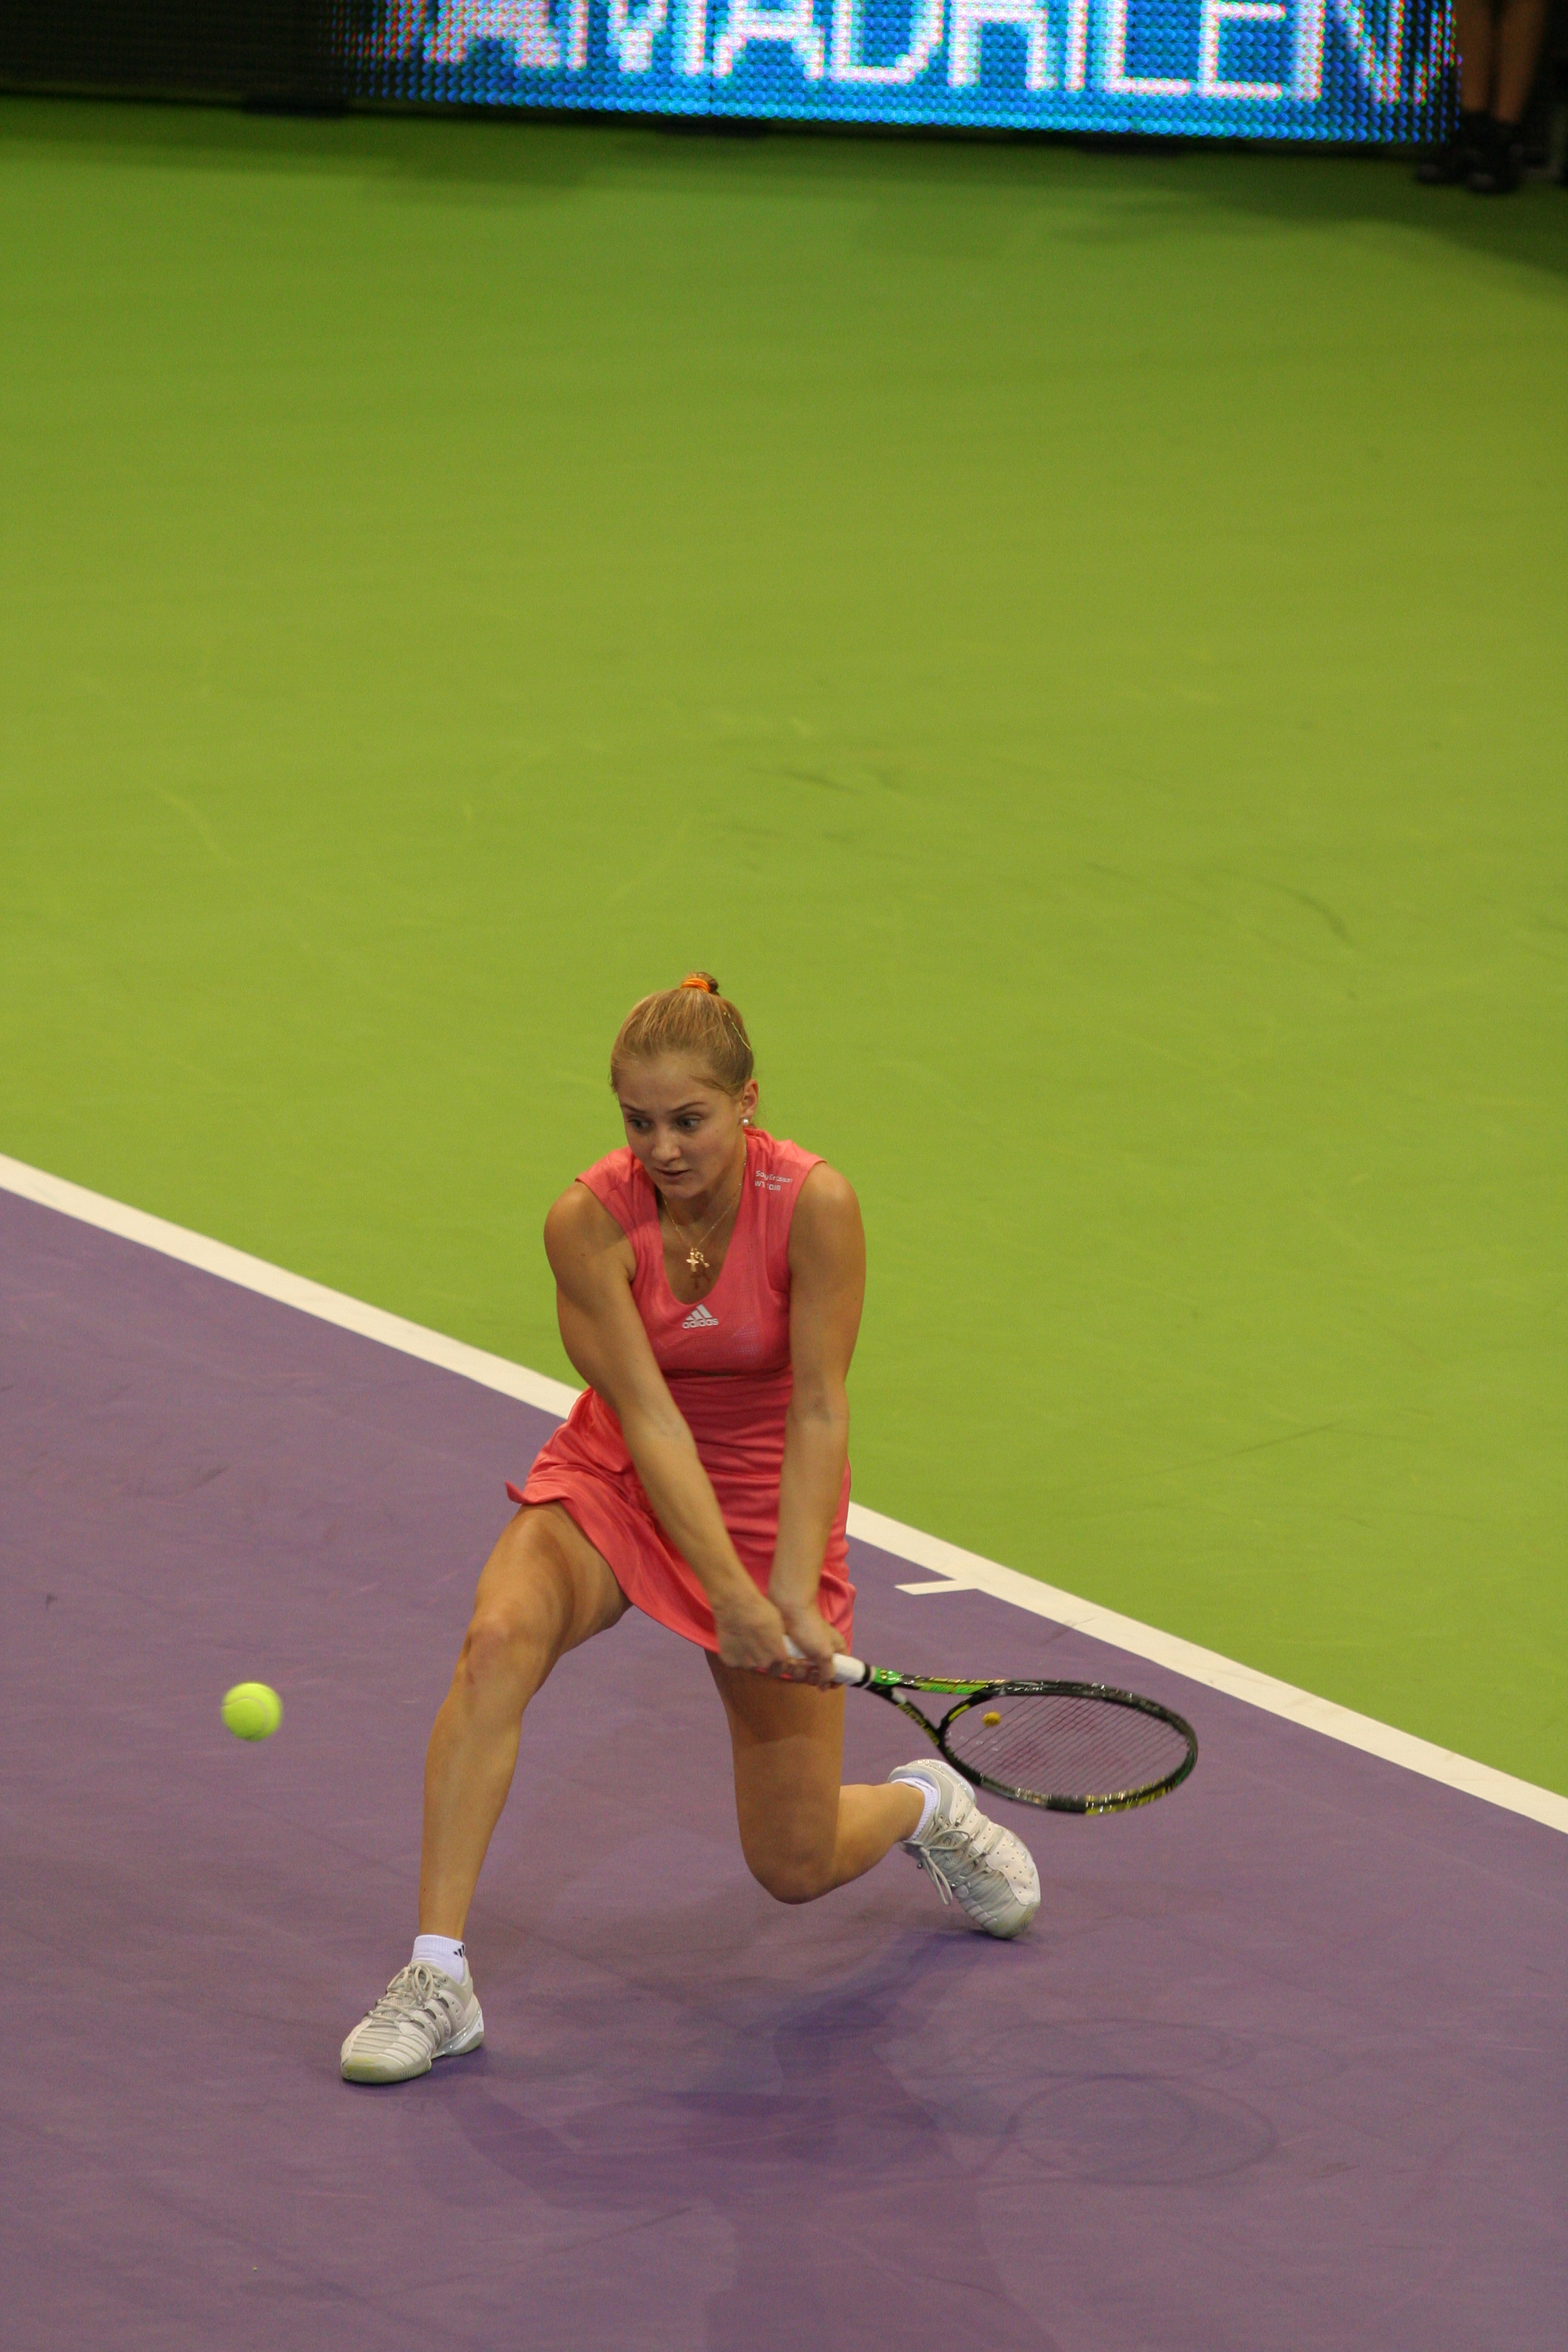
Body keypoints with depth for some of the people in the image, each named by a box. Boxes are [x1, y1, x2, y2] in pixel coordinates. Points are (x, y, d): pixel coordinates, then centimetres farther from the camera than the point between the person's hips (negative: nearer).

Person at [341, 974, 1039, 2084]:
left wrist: (794, 1595, -28)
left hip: (774, 1496, -1)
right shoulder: (590, 1221, -21)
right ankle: (437, 1977, -29)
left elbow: (818, 1413, -20)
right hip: (620, 1482, 1)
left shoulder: (813, 1205, -23)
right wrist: (730, 1595, -31)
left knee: (797, 1866, 1)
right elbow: (646, 1416, -24)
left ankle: (924, 1805, 38)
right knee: (500, 1636, -33)